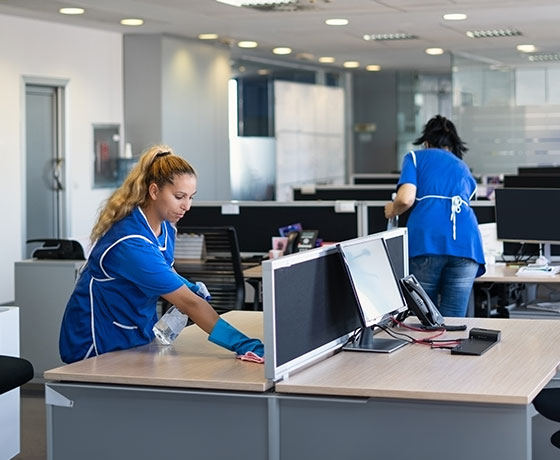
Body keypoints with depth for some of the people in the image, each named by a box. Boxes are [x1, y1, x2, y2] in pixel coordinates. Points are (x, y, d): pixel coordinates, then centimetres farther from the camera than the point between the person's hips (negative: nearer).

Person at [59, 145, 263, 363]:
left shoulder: (165, 228, 0)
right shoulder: (131, 244, -27)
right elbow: (189, 304, -32)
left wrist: (191, 287, 1)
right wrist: (246, 345, -36)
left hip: (136, 337, 8)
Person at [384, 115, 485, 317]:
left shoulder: (416, 157, 19)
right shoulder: (464, 170, 32)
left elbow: (406, 199, 1)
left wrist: (392, 210, 23)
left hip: (426, 239, -3)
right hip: (466, 241, 3)